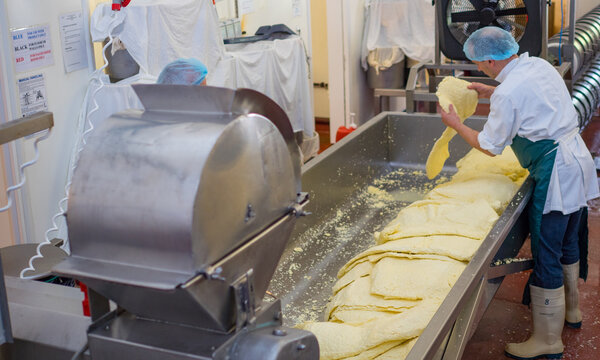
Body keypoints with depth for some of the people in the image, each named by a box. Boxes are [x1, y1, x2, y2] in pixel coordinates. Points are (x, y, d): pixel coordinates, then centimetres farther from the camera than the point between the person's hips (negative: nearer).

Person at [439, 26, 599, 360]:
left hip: (556, 175, -10)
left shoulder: (508, 93, -19)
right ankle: (571, 310, 43)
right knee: (568, 242, 24)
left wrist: (456, 123, 5)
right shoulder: (539, 65, 6)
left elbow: (489, 146, -8)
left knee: (547, 256, -1)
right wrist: (489, 92, 25)